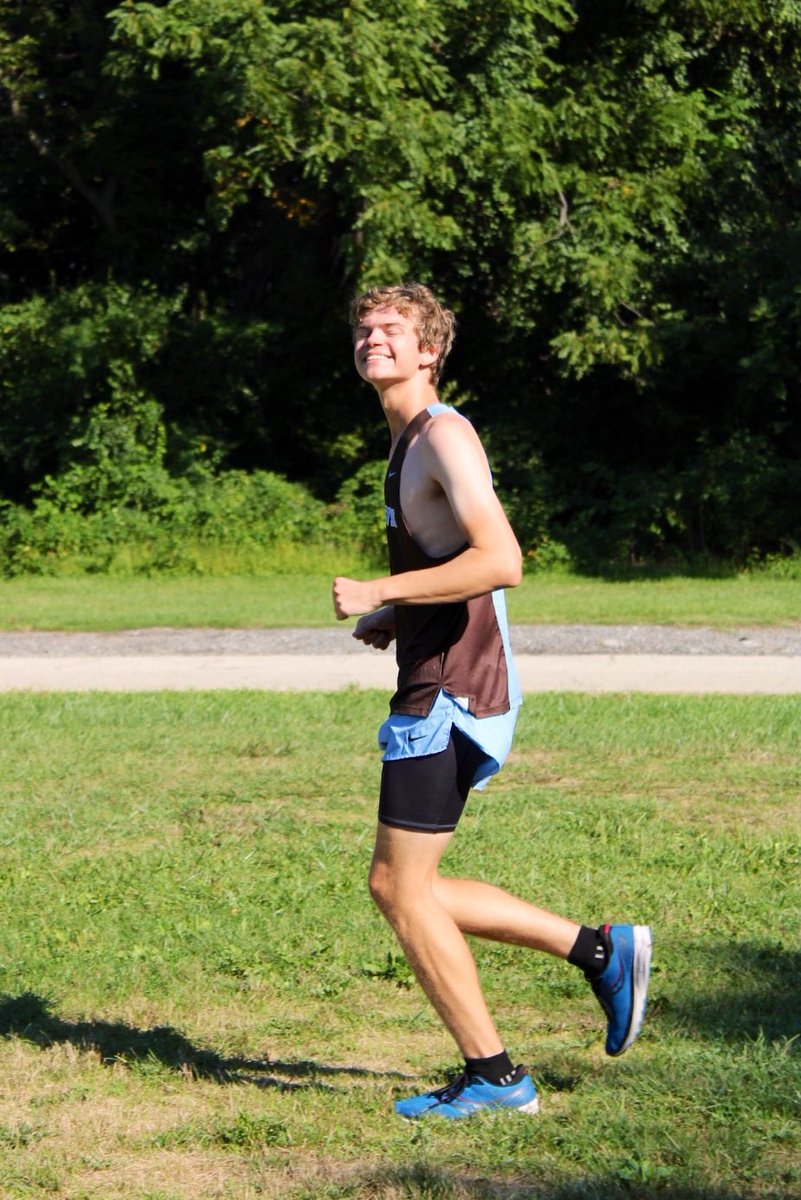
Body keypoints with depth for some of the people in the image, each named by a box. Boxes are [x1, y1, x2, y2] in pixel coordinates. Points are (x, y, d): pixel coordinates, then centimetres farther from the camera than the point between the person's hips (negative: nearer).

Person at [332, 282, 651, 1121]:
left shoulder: (444, 435, -12)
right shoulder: (408, 443, 19)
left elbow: (500, 561, -24)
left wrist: (379, 593, -20)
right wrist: (393, 619, 13)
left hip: (450, 692, -10)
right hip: (438, 686, 10)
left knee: (404, 890, -3)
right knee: (398, 886, 13)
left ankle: (494, 1077, 6)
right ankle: (599, 949, 17)